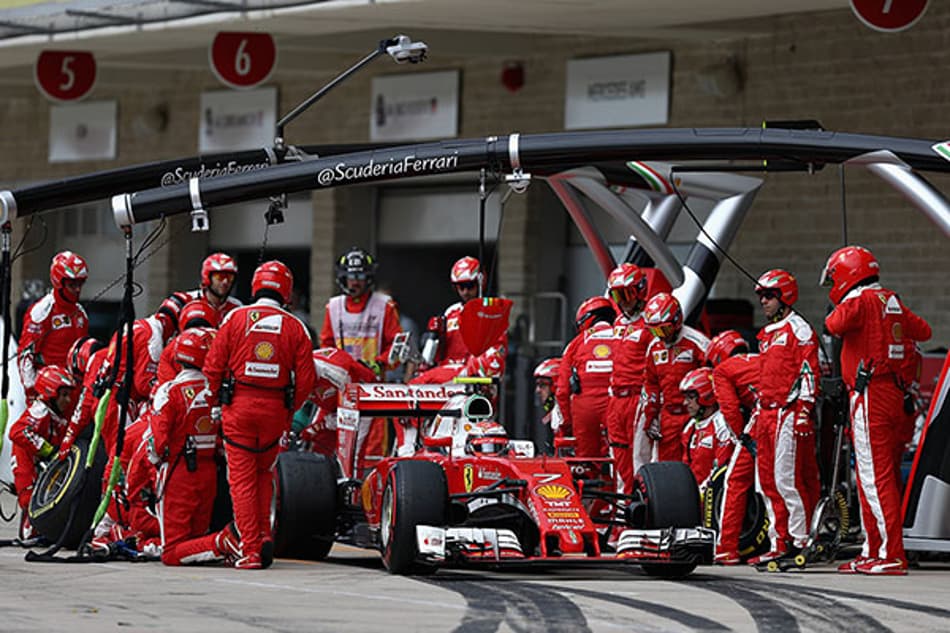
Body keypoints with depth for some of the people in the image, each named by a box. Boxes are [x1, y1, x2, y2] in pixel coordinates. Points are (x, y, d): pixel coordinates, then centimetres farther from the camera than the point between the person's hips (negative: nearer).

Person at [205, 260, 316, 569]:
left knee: (242, 478, 2)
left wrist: (216, 401, 10)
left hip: (238, 406, -2)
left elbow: (213, 366, -3)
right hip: (275, 410, 2)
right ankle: (264, 535, 10)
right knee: (264, 473, 21)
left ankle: (251, 549, -2)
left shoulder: (235, 318, -2)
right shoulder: (295, 327, 1)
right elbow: (306, 379, 0)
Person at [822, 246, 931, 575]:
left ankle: (891, 555, -14)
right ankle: (872, 551, 18)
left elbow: (835, 325, -23)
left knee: (875, 475, -10)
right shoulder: (891, 301, 16)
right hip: (893, 393, 9)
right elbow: (923, 330, 25)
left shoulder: (861, 301, -8)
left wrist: (834, 314, -1)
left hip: (870, 396, -9)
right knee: (871, 476, 14)